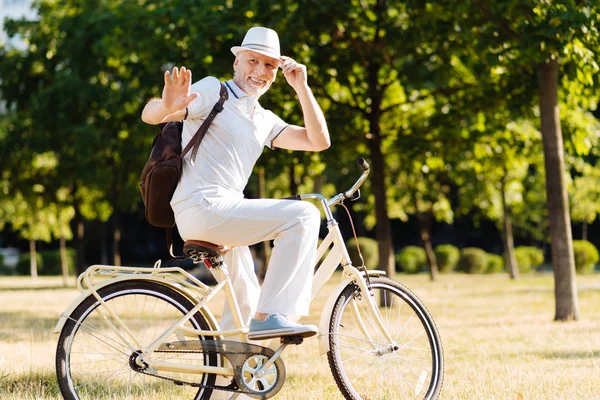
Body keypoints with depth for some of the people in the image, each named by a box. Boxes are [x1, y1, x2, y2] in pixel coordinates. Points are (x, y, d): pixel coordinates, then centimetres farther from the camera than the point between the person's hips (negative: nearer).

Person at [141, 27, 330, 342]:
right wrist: (168, 107, -38)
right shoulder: (213, 91, -1)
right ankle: (271, 316, -23)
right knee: (303, 216, -19)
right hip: (203, 208, -9)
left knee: (246, 303, 18)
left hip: (223, 213, 9)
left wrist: (302, 87, 1)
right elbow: (149, 115, -13)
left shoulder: (264, 121, 20)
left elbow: (319, 141, 10)